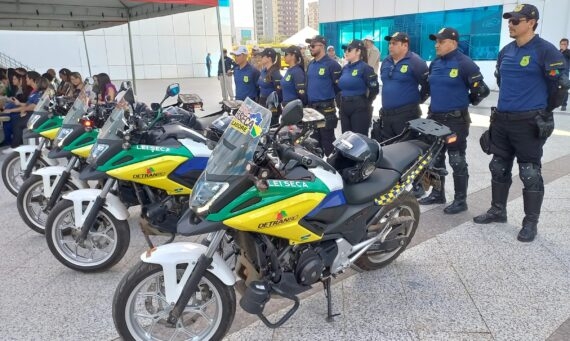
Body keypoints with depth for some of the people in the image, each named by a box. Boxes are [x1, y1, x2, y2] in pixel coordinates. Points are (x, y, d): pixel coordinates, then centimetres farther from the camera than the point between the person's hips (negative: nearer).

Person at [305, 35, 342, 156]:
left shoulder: (331, 64, -10)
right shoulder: (310, 64, 13)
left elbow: (338, 86, -11)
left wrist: (329, 97, 0)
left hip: (326, 108, -8)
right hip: (311, 107, 8)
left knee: (327, 140, -4)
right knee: (314, 140, 15)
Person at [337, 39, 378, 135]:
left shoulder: (365, 68, -11)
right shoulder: (345, 68, 11)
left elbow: (374, 89, -15)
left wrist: (366, 104, -5)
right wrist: (341, 101, 15)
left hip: (359, 108, -7)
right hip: (344, 108, 7)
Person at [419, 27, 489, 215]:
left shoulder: (465, 64, -12)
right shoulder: (434, 63, 10)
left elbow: (481, 90, -10)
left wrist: (465, 101, 3)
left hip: (456, 120, -7)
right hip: (435, 118, 8)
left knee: (457, 161, -1)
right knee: (436, 159, 14)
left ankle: (460, 200, 9)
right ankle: (437, 193, 28)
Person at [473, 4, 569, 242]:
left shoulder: (545, 51, -10)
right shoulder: (505, 51, 10)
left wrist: (542, 112, 1)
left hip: (529, 123, -7)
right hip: (502, 120, 7)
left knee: (530, 174, 0)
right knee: (499, 168, 14)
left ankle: (531, 222, 11)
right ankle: (497, 210, 29)